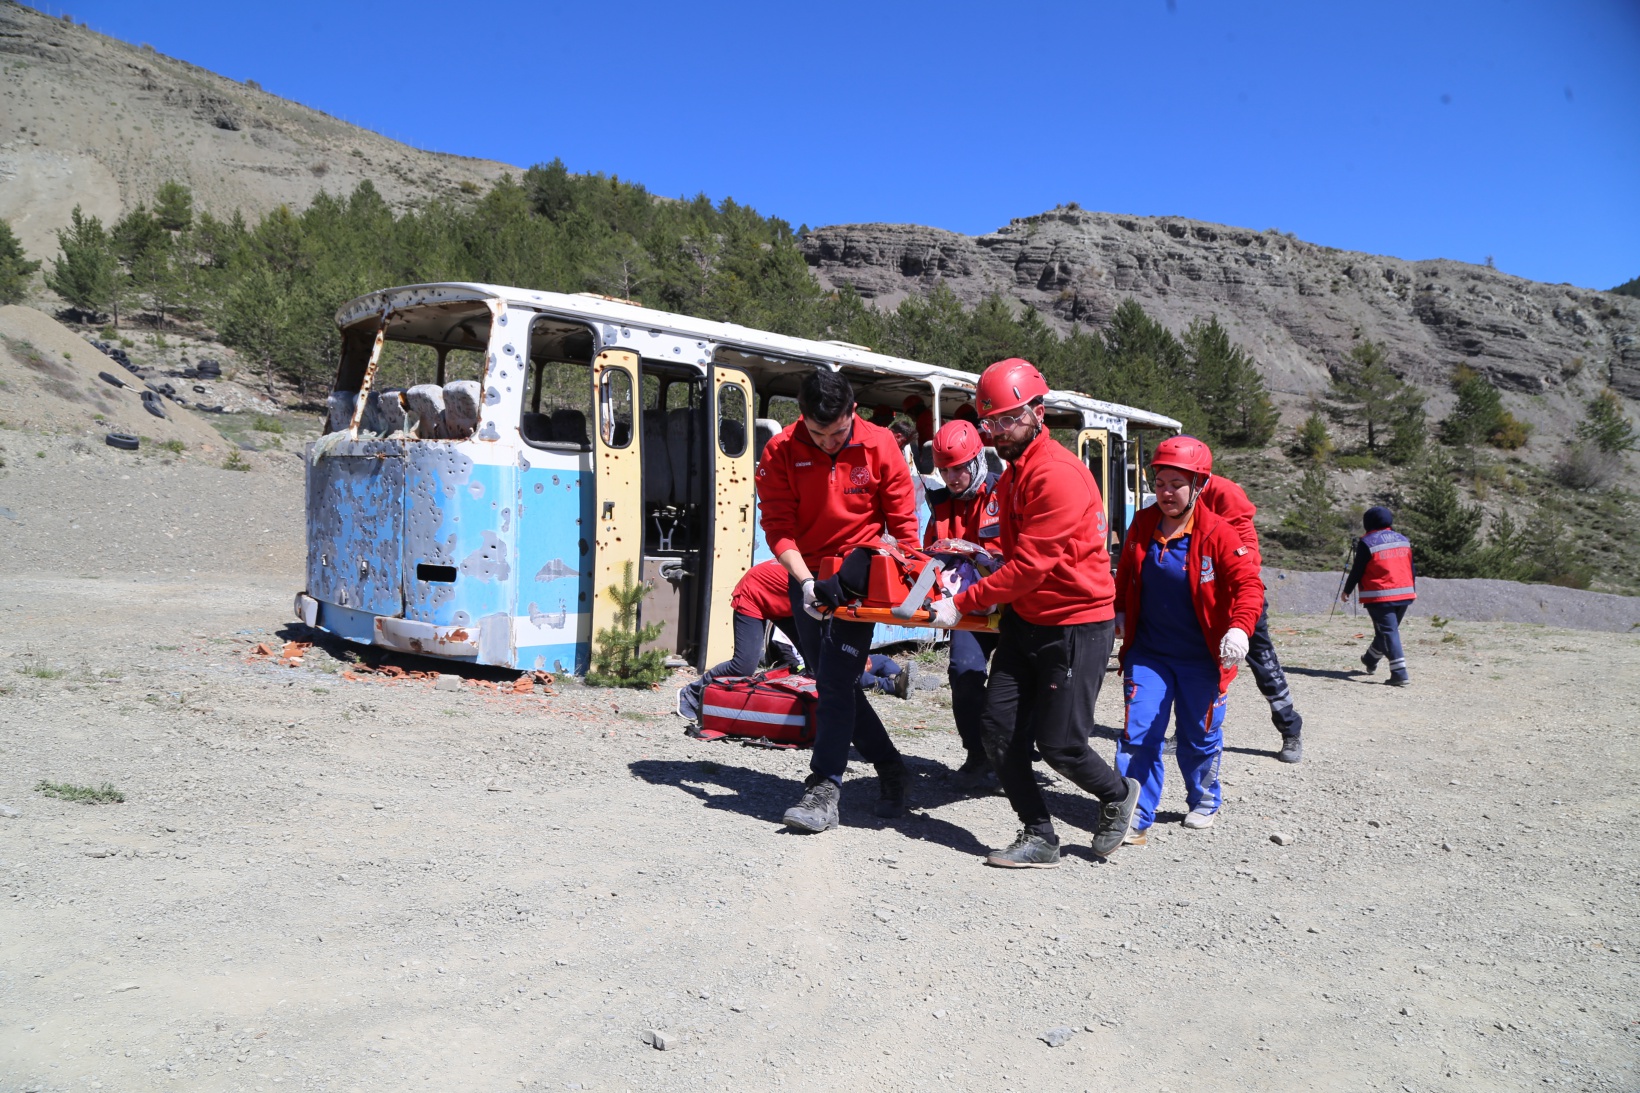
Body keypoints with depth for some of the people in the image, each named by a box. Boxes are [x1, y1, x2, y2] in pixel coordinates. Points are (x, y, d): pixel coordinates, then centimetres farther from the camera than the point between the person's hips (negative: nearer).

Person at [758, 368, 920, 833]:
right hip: (807, 576, 3)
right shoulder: (781, 452, -8)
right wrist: (806, 582, -22)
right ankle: (889, 767, 26)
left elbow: (902, 519, -2)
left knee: (836, 680, -13)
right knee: (832, 681, 10)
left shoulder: (879, 445, -9)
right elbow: (778, 526, -11)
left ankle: (825, 789, -10)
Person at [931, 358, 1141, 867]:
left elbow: (1030, 565, -22)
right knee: (1001, 732, 2)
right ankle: (1039, 839, 16)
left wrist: (962, 603, -17)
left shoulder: (1058, 473, -20)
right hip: (1024, 619, 8)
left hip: (1076, 625, -8)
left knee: (1059, 744, -2)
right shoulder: (1012, 474, 11)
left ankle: (1118, 795, 29)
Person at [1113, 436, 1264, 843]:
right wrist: (1118, 612, 8)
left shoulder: (1218, 534, -14)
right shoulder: (1141, 526, 0)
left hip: (1201, 656, -2)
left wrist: (1239, 627, -34)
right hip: (1147, 652, 3)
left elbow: (1248, 583, -19)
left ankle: (1205, 801, 38)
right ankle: (1135, 817, 3)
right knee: (1139, 733, -4)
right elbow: (1125, 576, 16)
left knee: (1199, 736, 13)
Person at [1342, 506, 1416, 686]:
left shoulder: (1366, 543, -8)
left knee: (1388, 632, -7)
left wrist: (1347, 590, 7)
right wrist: (1413, 590, 26)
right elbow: (1411, 568, 15)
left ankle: (1399, 674, -15)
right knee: (1389, 629, 20)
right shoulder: (1403, 540, 10)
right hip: (1404, 595, 6)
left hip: (1379, 597, -6)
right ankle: (1370, 659, 42)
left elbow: (1357, 571, -5)